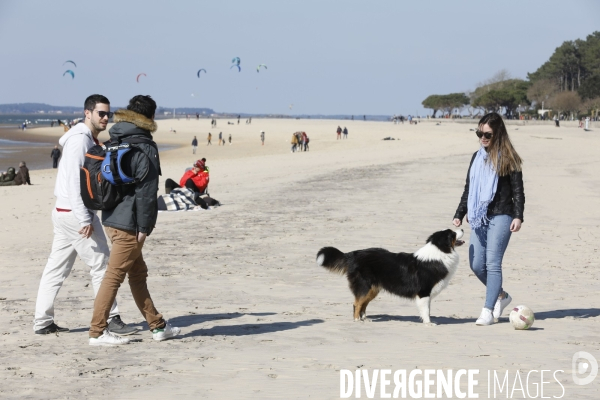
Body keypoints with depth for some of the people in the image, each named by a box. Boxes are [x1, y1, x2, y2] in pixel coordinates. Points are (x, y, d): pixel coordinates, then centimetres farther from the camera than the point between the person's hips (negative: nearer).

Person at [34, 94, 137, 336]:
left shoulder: (90, 139, 17)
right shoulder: (80, 139, -14)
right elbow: (74, 181, -21)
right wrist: (85, 219, -23)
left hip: (64, 213, 10)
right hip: (74, 212, -10)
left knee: (56, 268, 9)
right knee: (101, 264, -5)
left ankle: (43, 322, 13)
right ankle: (111, 319, -1)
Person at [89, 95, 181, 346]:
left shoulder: (114, 143, 12)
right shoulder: (145, 148, -13)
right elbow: (146, 190, -17)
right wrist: (144, 226, -14)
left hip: (112, 218, 9)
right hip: (128, 222, -9)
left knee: (138, 273, 15)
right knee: (114, 276, -5)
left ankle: (157, 326, 23)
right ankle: (97, 332, -2)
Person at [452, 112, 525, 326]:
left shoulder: (507, 158, -3)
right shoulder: (477, 157, 15)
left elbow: (518, 190, -6)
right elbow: (468, 189, 21)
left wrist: (518, 216, -17)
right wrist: (459, 215, 17)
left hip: (500, 217, -7)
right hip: (479, 218, 7)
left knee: (492, 263, -11)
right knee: (476, 265, 4)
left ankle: (488, 311, -10)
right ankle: (501, 296, 26)